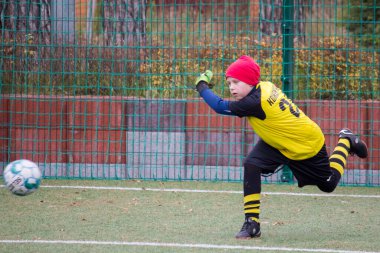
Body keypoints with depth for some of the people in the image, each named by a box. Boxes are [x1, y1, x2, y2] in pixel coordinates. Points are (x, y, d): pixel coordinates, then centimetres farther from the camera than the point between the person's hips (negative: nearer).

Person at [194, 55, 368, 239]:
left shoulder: (256, 103, -39)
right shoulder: (265, 86, -17)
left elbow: (220, 107, -33)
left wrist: (202, 86, -23)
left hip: (308, 145, -7)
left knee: (329, 185, 15)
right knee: (251, 165, -18)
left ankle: (345, 142, 39)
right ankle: (252, 223, -12)